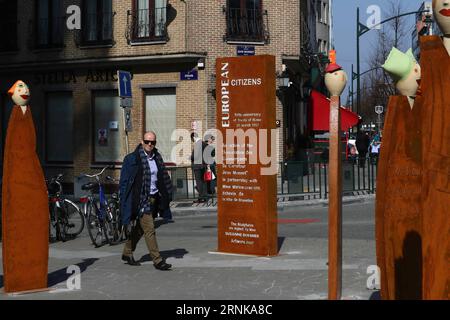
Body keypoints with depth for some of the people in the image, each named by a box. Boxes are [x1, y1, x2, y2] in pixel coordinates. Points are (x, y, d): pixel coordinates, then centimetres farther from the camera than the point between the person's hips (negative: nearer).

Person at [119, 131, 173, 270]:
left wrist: (165, 197, 10)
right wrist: (126, 201, -13)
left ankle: (127, 253, 32)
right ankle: (157, 260, -4)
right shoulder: (132, 159, -10)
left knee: (140, 228, 17)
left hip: (153, 199, 7)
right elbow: (125, 181, -9)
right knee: (149, 229, -8)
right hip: (141, 199, -7)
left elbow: (164, 178, 16)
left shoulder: (157, 158, 10)